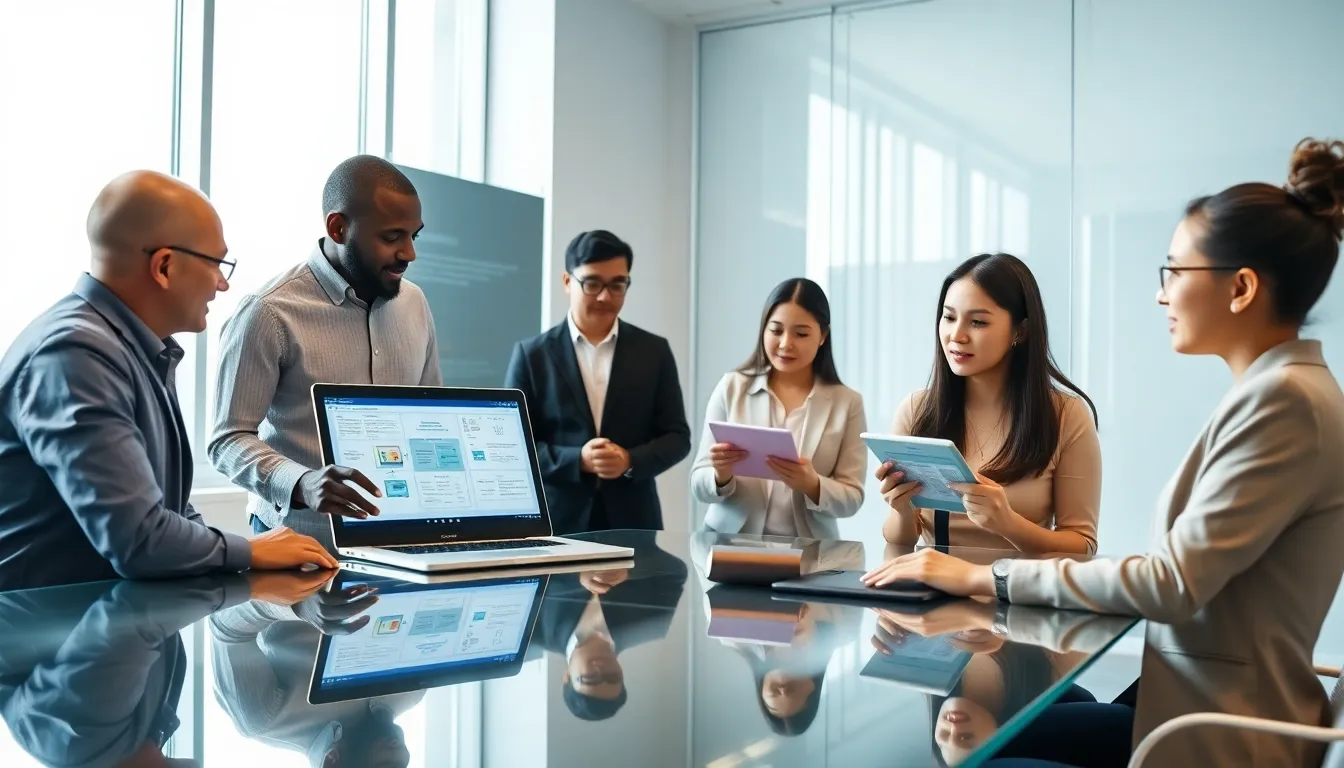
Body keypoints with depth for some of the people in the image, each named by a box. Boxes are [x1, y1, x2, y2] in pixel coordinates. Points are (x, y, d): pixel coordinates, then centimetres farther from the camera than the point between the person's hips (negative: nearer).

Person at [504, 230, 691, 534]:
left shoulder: (654, 351, 5)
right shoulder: (532, 354, 2)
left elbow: (677, 436, 5)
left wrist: (631, 462, -14)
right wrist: (577, 460, -16)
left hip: (633, 522, 1)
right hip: (557, 523, -1)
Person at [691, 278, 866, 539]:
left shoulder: (847, 403, 2)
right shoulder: (731, 387, 2)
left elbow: (852, 498, 1)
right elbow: (699, 485, 3)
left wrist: (812, 485, -17)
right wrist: (720, 476, -17)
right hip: (730, 541, 1)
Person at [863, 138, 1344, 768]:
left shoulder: (1284, 399, -19)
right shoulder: (1275, 390, 10)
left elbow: (1174, 582, -22)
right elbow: (1188, 573, 8)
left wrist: (986, 577, -17)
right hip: (1197, 701, 8)